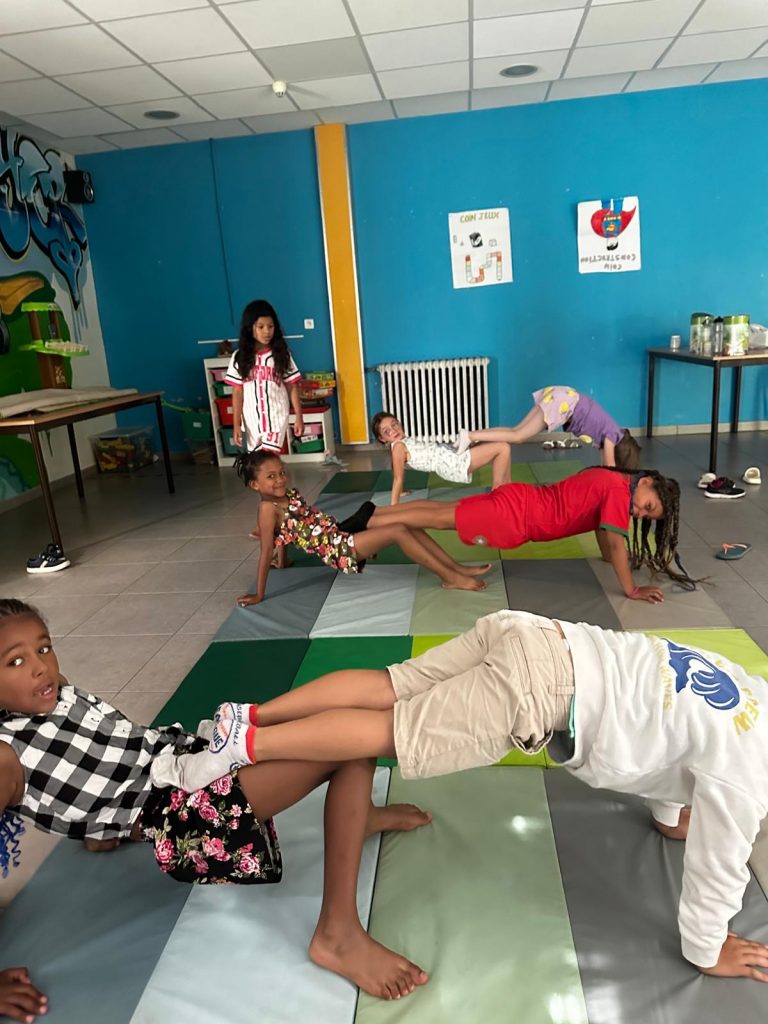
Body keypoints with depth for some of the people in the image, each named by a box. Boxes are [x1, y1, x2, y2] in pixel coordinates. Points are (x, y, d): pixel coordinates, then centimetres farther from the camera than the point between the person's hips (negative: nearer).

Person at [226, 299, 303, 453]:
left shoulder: (282, 354, -1)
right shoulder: (240, 357, 0)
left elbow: (292, 386, 1)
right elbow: (237, 392, 1)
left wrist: (299, 417, -2)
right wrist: (237, 424, -2)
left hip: (277, 416, -2)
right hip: (252, 419, 2)